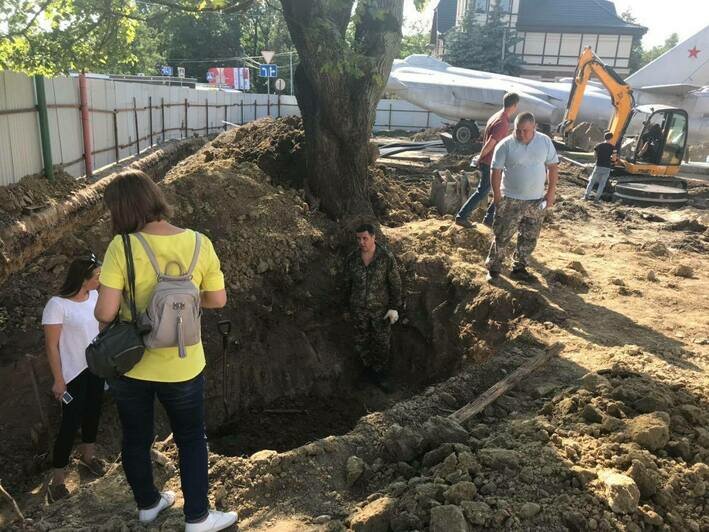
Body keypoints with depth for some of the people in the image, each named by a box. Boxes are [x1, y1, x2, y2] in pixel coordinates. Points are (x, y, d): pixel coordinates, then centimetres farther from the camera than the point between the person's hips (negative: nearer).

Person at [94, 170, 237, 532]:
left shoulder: (122, 247, -19)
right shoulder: (199, 243, -13)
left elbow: (105, 312, -21)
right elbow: (218, 300, -5)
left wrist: (101, 314, 2)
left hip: (129, 365, 0)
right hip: (181, 367, 0)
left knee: (136, 438, 23)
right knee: (191, 440, 20)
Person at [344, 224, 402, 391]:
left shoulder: (386, 257, -19)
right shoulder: (351, 258, -10)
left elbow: (395, 283, -10)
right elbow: (348, 283, 4)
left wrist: (394, 308, -11)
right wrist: (349, 305, 13)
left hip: (381, 308, -2)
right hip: (358, 309, 2)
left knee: (382, 343, 12)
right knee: (361, 343, 14)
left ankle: (380, 374, 35)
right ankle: (369, 366, 42)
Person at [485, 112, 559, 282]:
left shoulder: (545, 142, -2)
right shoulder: (505, 145, -11)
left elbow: (553, 166, 5)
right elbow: (496, 171, -8)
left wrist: (551, 192, 0)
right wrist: (497, 196, -11)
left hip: (536, 200, 4)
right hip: (510, 200, -3)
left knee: (529, 238, 11)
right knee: (502, 236, 0)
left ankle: (519, 268, 25)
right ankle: (494, 268, 13)